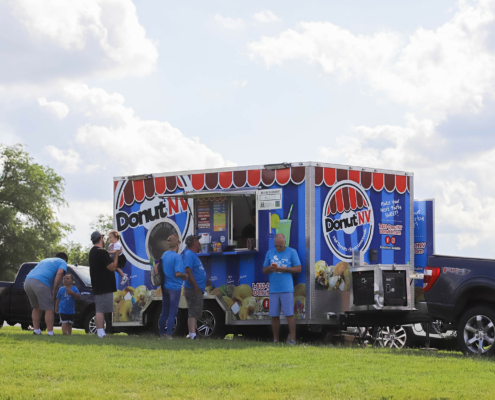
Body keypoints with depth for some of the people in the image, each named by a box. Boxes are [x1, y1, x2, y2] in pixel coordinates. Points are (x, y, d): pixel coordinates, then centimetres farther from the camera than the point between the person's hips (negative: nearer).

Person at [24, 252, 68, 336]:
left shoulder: (45, 260, 39)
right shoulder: (62, 263, 18)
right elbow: (60, 273, -3)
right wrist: (54, 289, -1)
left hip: (27, 282, 7)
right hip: (41, 283, -7)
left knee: (36, 307, 21)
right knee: (49, 309, 1)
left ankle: (36, 331, 18)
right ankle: (50, 333, -3)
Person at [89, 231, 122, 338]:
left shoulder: (93, 252, 17)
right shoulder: (101, 252, -16)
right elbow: (112, 267, -17)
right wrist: (117, 254, -8)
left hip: (98, 287, 10)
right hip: (104, 286, -10)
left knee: (100, 310, 12)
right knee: (101, 310, -12)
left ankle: (101, 332, 14)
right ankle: (101, 332, -14)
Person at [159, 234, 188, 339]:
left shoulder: (164, 255, 5)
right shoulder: (177, 257, -18)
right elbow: (177, 273, -26)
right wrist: (185, 275, -5)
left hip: (165, 286, 7)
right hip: (174, 287, -7)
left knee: (164, 311, 15)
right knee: (172, 312, 2)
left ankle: (161, 333, 20)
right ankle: (169, 335, 3)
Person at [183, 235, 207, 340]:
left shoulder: (193, 255, 18)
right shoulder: (189, 255, -15)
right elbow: (188, 271, -23)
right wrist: (196, 286, -24)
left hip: (197, 289, 11)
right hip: (193, 290, -11)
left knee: (195, 313, 14)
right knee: (193, 313, -12)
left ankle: (192, 335, 19)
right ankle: (193, 335, -15)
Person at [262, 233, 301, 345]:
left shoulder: (291, 252, 4)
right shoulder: (270, 253, 15)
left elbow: (298, 268, 1)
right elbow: (264, 270, 16)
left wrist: (285, 269, -13)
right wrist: (270, 268, -7)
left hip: (287, 289, -4)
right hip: (273, 289, 4)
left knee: (289, 314, -8)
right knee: (274, 315, 4)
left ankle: (292, 340, -7)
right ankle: (275, 340, 10)